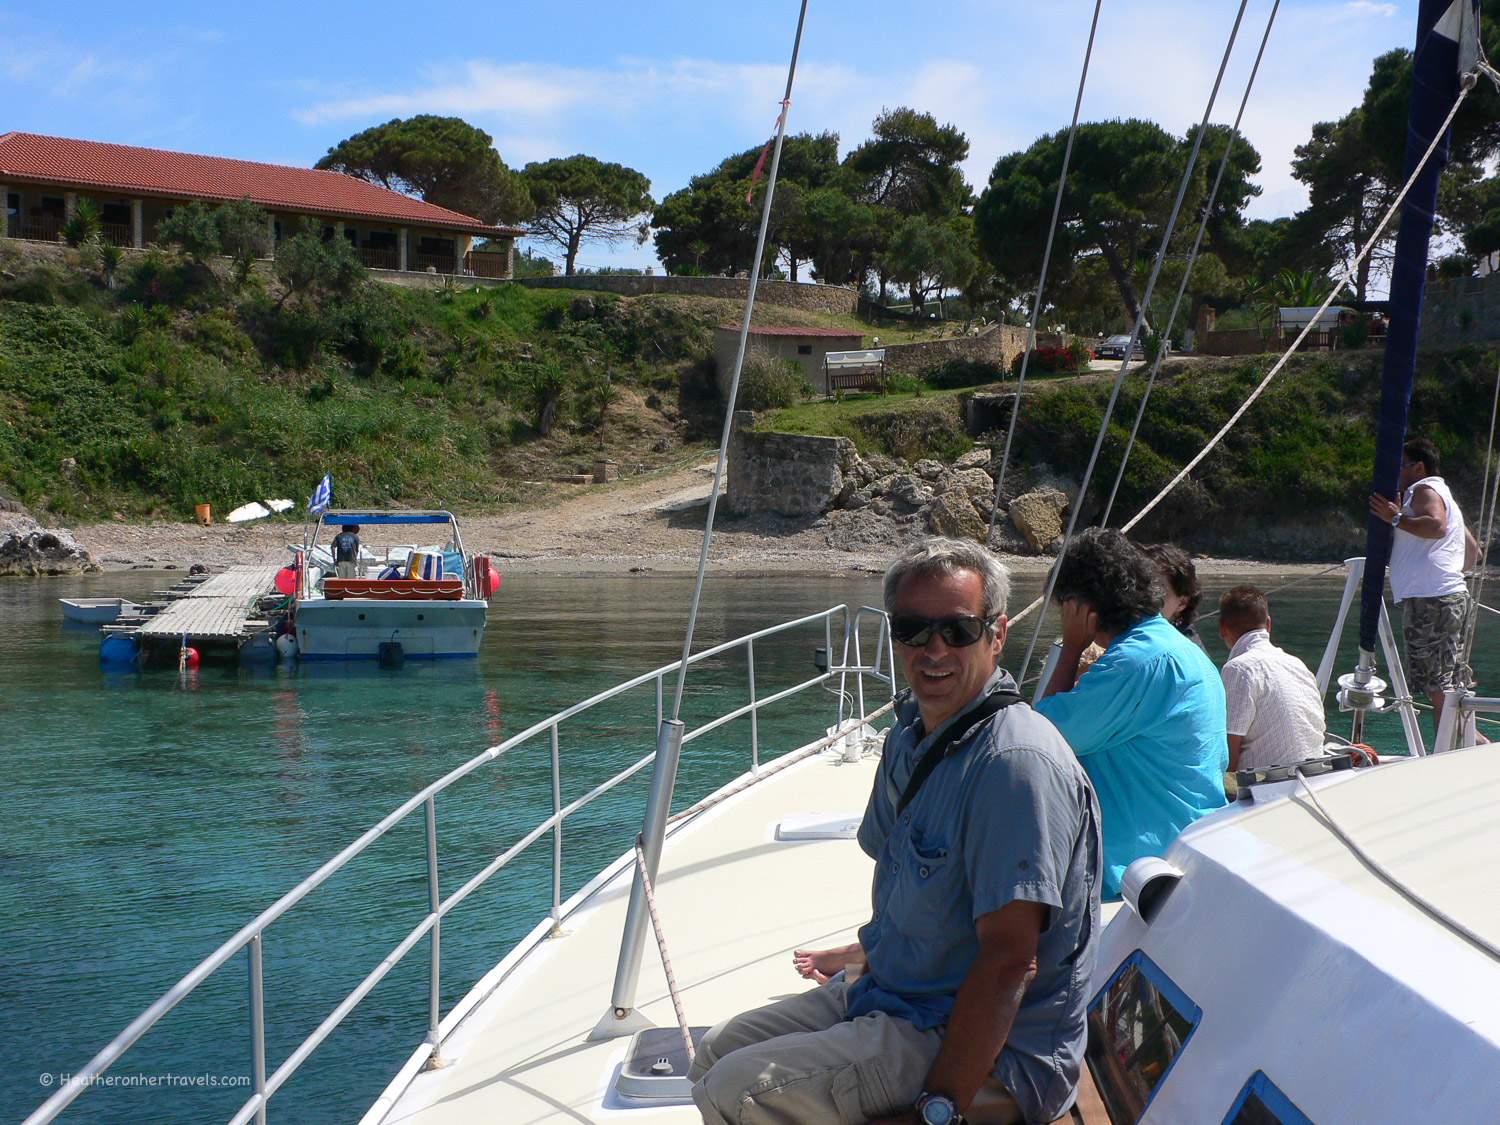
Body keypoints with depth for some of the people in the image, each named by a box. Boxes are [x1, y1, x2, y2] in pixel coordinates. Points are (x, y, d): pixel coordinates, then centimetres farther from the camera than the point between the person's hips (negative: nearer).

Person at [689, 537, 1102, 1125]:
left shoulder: (1018, 763, -24)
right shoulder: (909, 735, 8)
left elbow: (1010, 960, -27)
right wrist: (870, 952, 32)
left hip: (992, 1050, -10)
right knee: (718, 1051, 12)